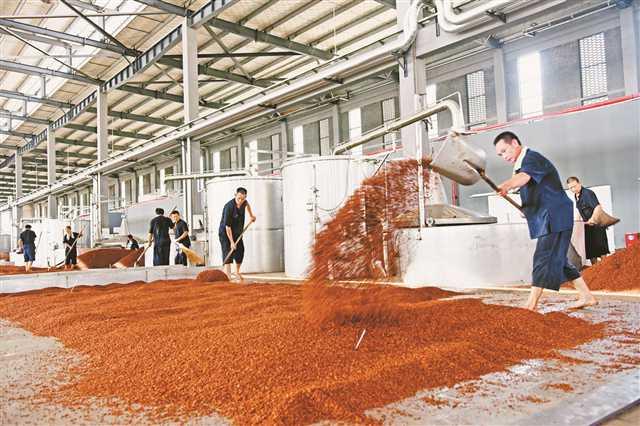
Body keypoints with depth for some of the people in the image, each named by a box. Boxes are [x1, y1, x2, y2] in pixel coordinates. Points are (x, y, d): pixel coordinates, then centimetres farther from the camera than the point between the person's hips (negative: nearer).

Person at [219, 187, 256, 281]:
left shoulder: (243, 202, -9)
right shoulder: (229, 207, -31)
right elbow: (227, 226, -30)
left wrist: (251, 215, 18)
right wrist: (231, 242, -30)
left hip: (237, 232, 7)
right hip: (225, 233, -7)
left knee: (240, 251, 12)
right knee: (228, 253, -18)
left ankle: (237, 272, 34)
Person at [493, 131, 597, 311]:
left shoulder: (532, 158, -14)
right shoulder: (520, 164, 18)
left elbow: (523, 177, -37)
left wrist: (505, 185, -56)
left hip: (555, 218, -10)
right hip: (546, 219, 10)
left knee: (543, 259, -14)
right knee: (557, 259, 14)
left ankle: (530, 306, -16)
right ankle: (586, 296, 24)